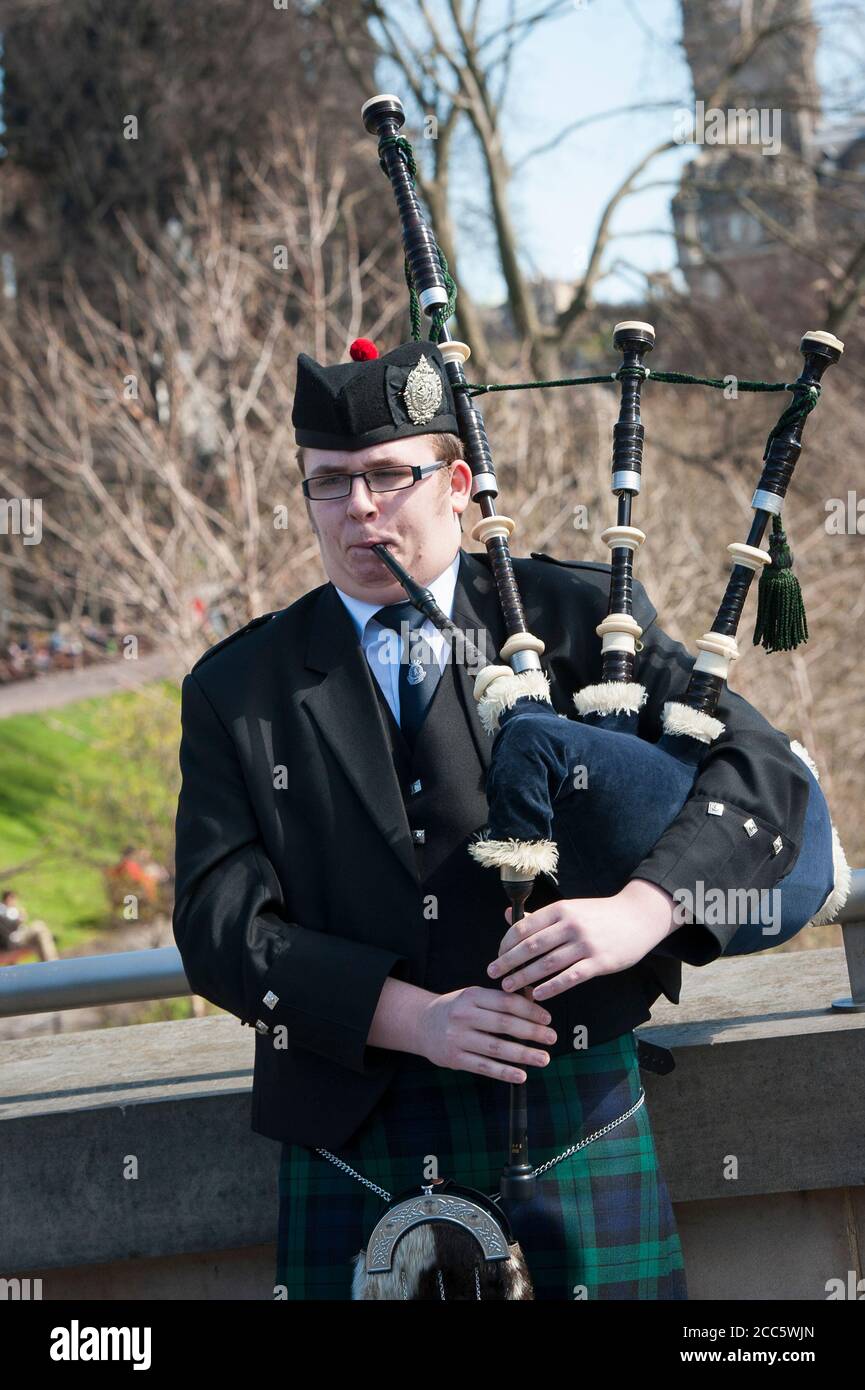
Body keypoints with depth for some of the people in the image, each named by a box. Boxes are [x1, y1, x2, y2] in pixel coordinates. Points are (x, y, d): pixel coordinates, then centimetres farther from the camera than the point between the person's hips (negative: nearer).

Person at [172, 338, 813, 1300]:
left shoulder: (574, 615, 4)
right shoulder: (236, 688, 7)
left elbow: (761, 768, -4)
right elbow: (219, 924, -1)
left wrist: (638, 910, -22)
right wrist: (412, 1015, -16)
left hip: (575, 1112, -1)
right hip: (355, 1144, 1)